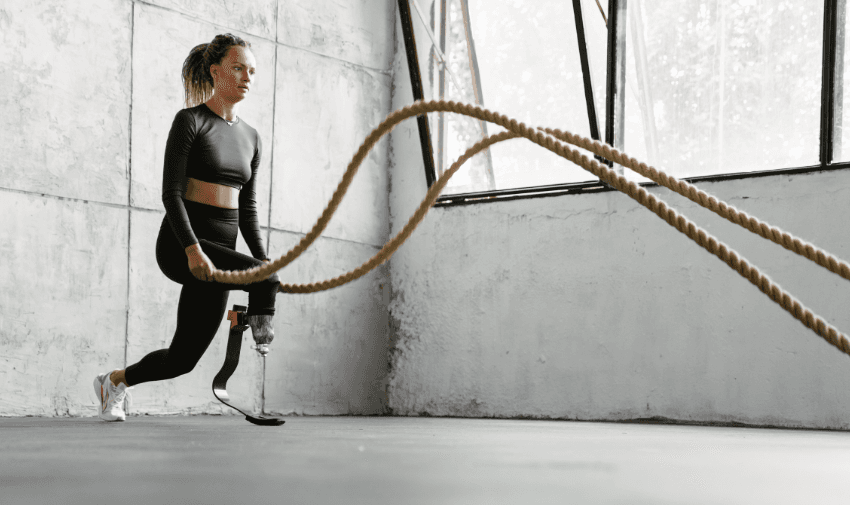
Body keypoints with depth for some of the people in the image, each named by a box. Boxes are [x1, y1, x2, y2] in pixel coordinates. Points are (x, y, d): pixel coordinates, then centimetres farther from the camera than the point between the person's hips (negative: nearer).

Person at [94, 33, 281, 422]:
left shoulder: (250, 138, 14)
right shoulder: (190, 121, -5)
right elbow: (171, 192, -13)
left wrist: (264, 260, 3)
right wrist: (192, 249, -26)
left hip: (219, 247, 7)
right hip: (180, 244, -6)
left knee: (182, 358, 9)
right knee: (265, 280, -31)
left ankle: (114, 381, 33)